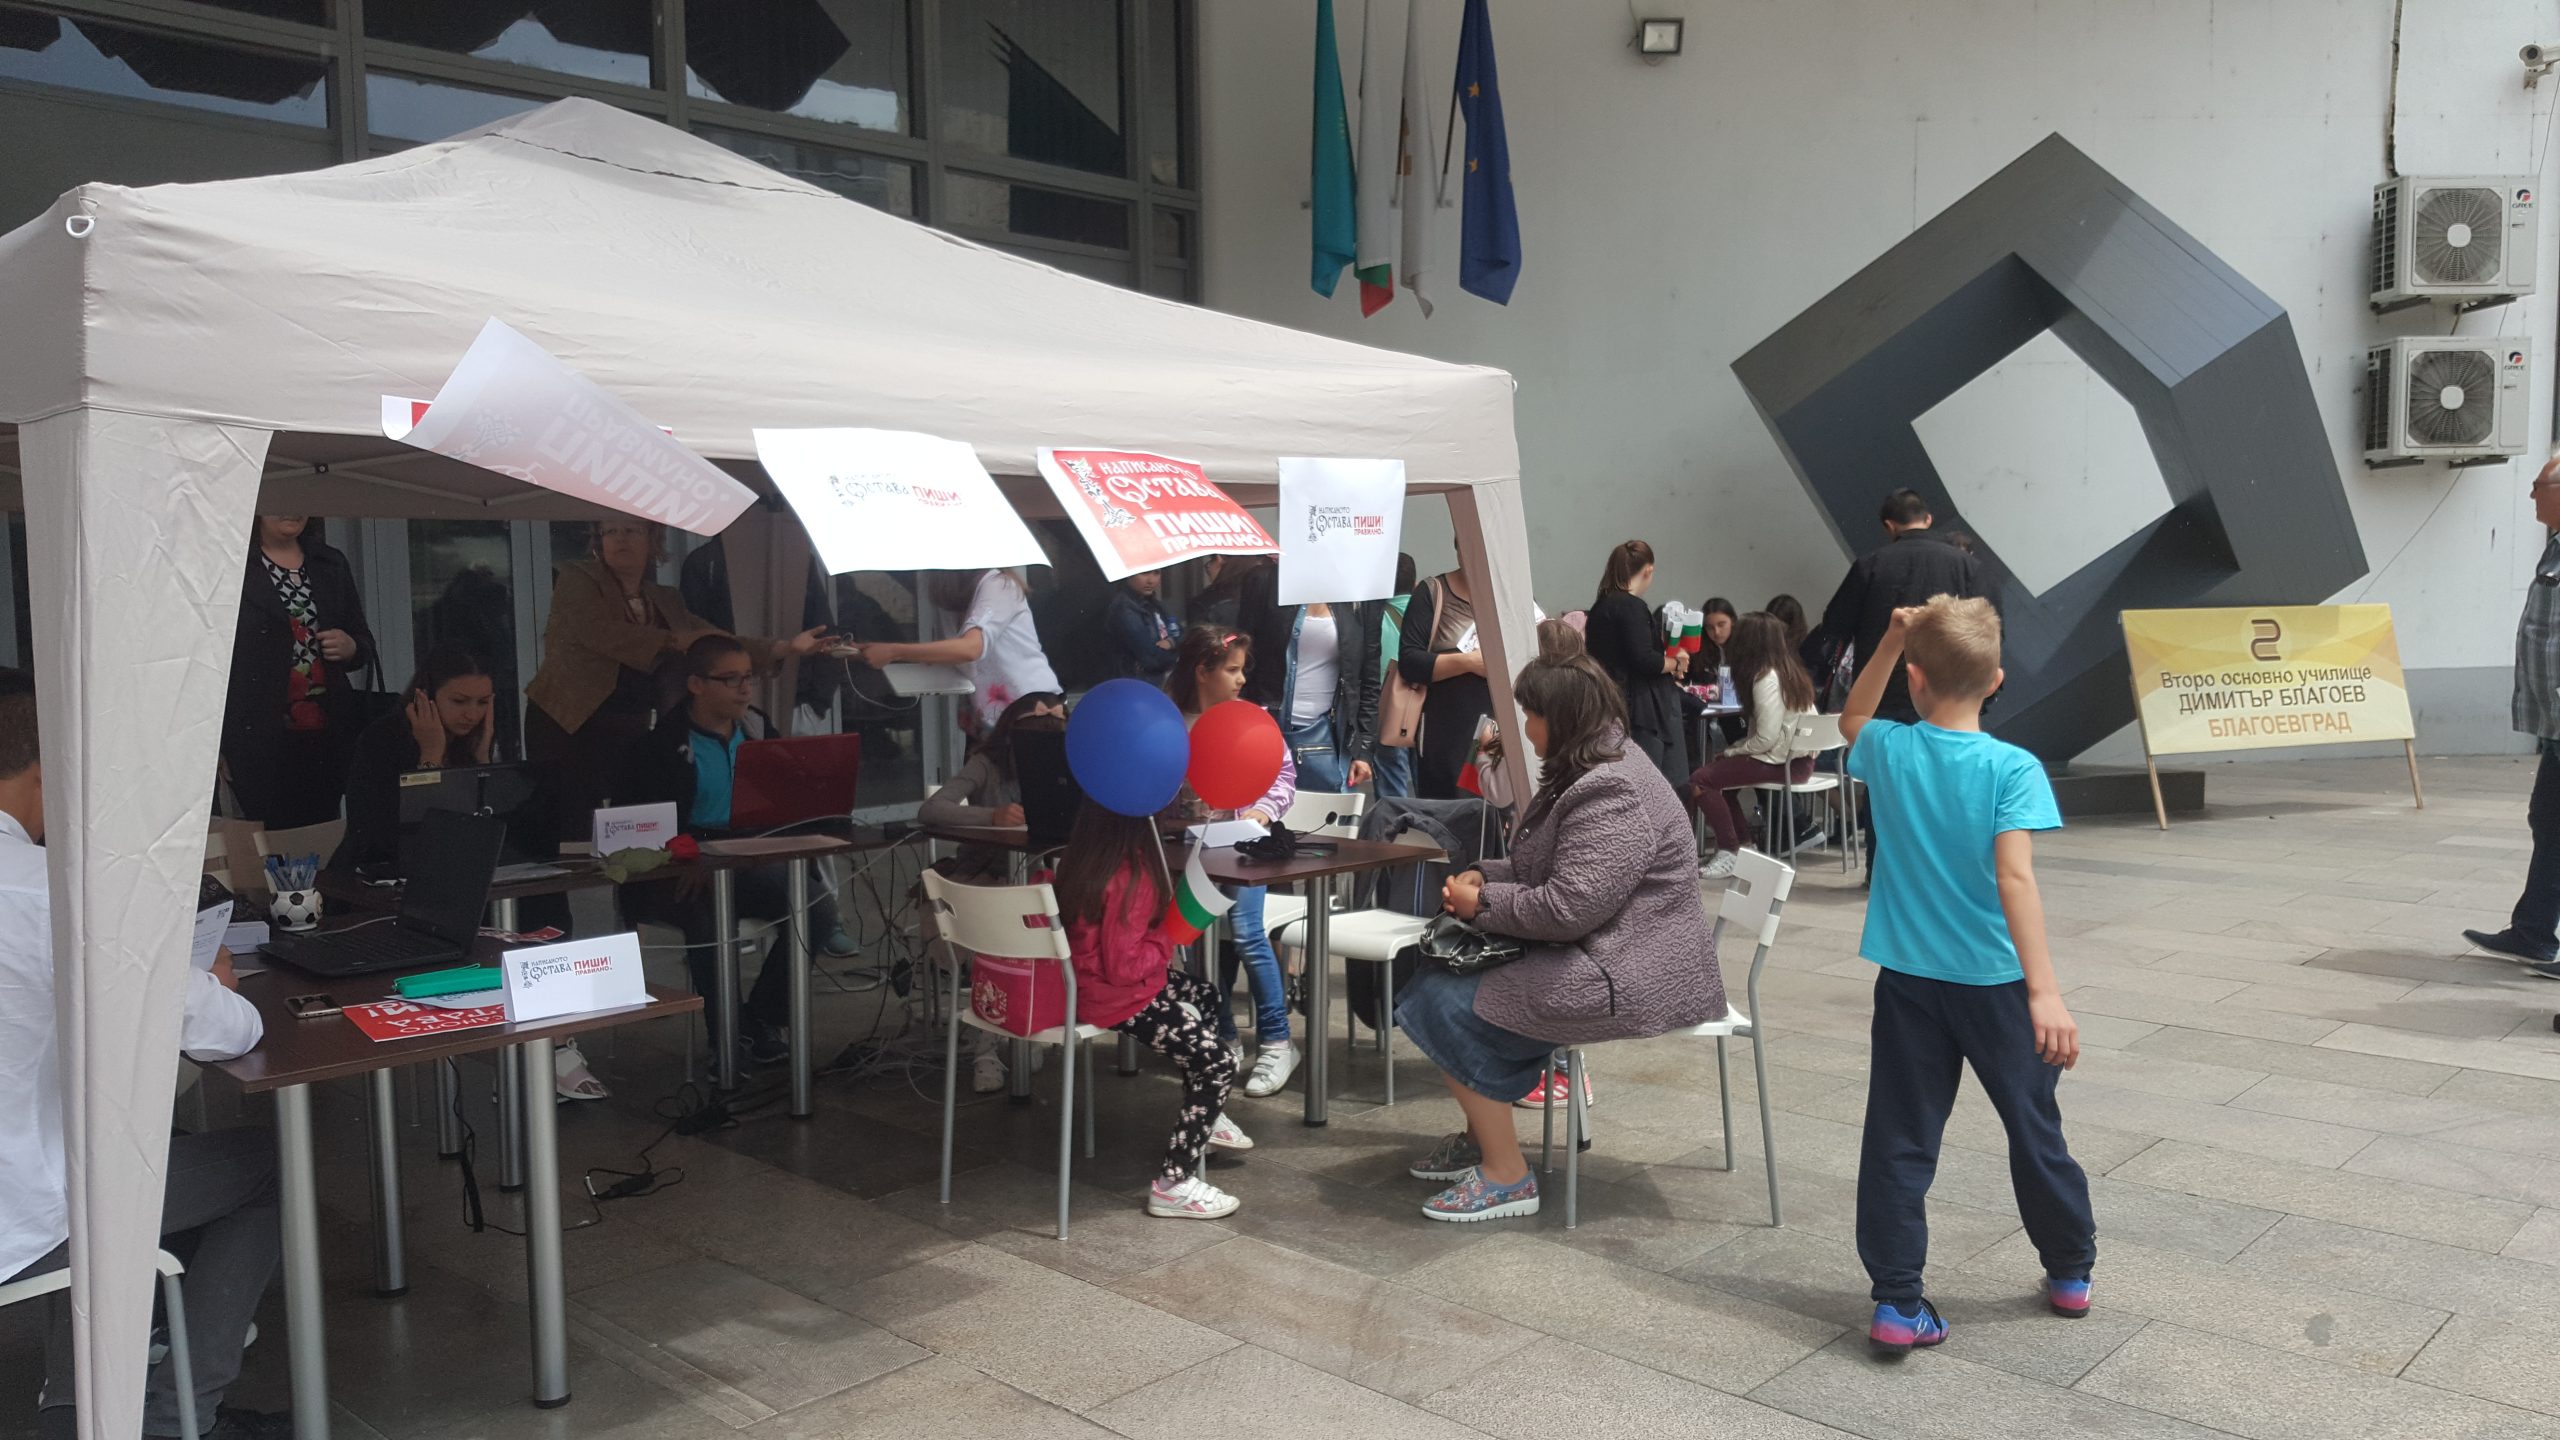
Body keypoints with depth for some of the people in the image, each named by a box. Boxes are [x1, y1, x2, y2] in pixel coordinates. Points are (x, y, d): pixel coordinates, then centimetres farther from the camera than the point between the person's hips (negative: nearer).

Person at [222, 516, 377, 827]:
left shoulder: (332, 564, 15)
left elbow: (364, 641, 22)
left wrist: (351, 648, -3)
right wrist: (217, 744, -10)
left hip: (328, 736, 4)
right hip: (260, 740, -4)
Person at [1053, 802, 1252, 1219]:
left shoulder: (1083, 860, -2)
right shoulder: (1129, 878, -28)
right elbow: (1123, 966, -27)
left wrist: (1166, 920, 4)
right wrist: (1167, 938, -12)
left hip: (1088, 982, 10)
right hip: (1119, 998, -10)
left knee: (1206, 995, 28)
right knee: (1219, 1062, -6)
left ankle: (1200, 1117, 41)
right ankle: (1173, 1185, -1)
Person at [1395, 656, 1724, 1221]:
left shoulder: (1611, 795, -23)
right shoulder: (1595, 772, 12)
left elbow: (1568, 908, -28)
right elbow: (1548, 870, 21)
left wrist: (1482, 904, -13)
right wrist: (1483, 876, 2)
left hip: (1630, 979, -11)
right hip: (1601, 953, 11)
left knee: (1444, 1005, -13)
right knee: (1436, 978, 11)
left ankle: (1506, 1177, -4)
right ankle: (1482, 1136, 22)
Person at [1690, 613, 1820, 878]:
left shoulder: (1766, 677, -16)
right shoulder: (1794, 670, 10)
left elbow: (1766, 738, -20)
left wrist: (1731, 752, -5)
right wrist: (1734, 751, 11)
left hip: (1781, 762, -10)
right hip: (1801, 759, 10)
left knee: (1701, 779, -13)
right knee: (1722, 771, 23)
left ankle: (1730, 851, -10)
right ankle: (1739, 845, 20)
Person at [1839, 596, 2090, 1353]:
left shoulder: (1889, 752, -6)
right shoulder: (2013, 768, -15)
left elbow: (1852, 718, 19)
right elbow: (2015, 876, -26)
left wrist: (1891, 640, 7)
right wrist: (2044, 990, -30)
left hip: (1909, 980, 2)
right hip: (1993, 980, -1)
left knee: (1899, 1141, 5)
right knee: (2034, 1128, 17)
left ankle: (1898, 1303, 5)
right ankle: (2071, 1273, 34)